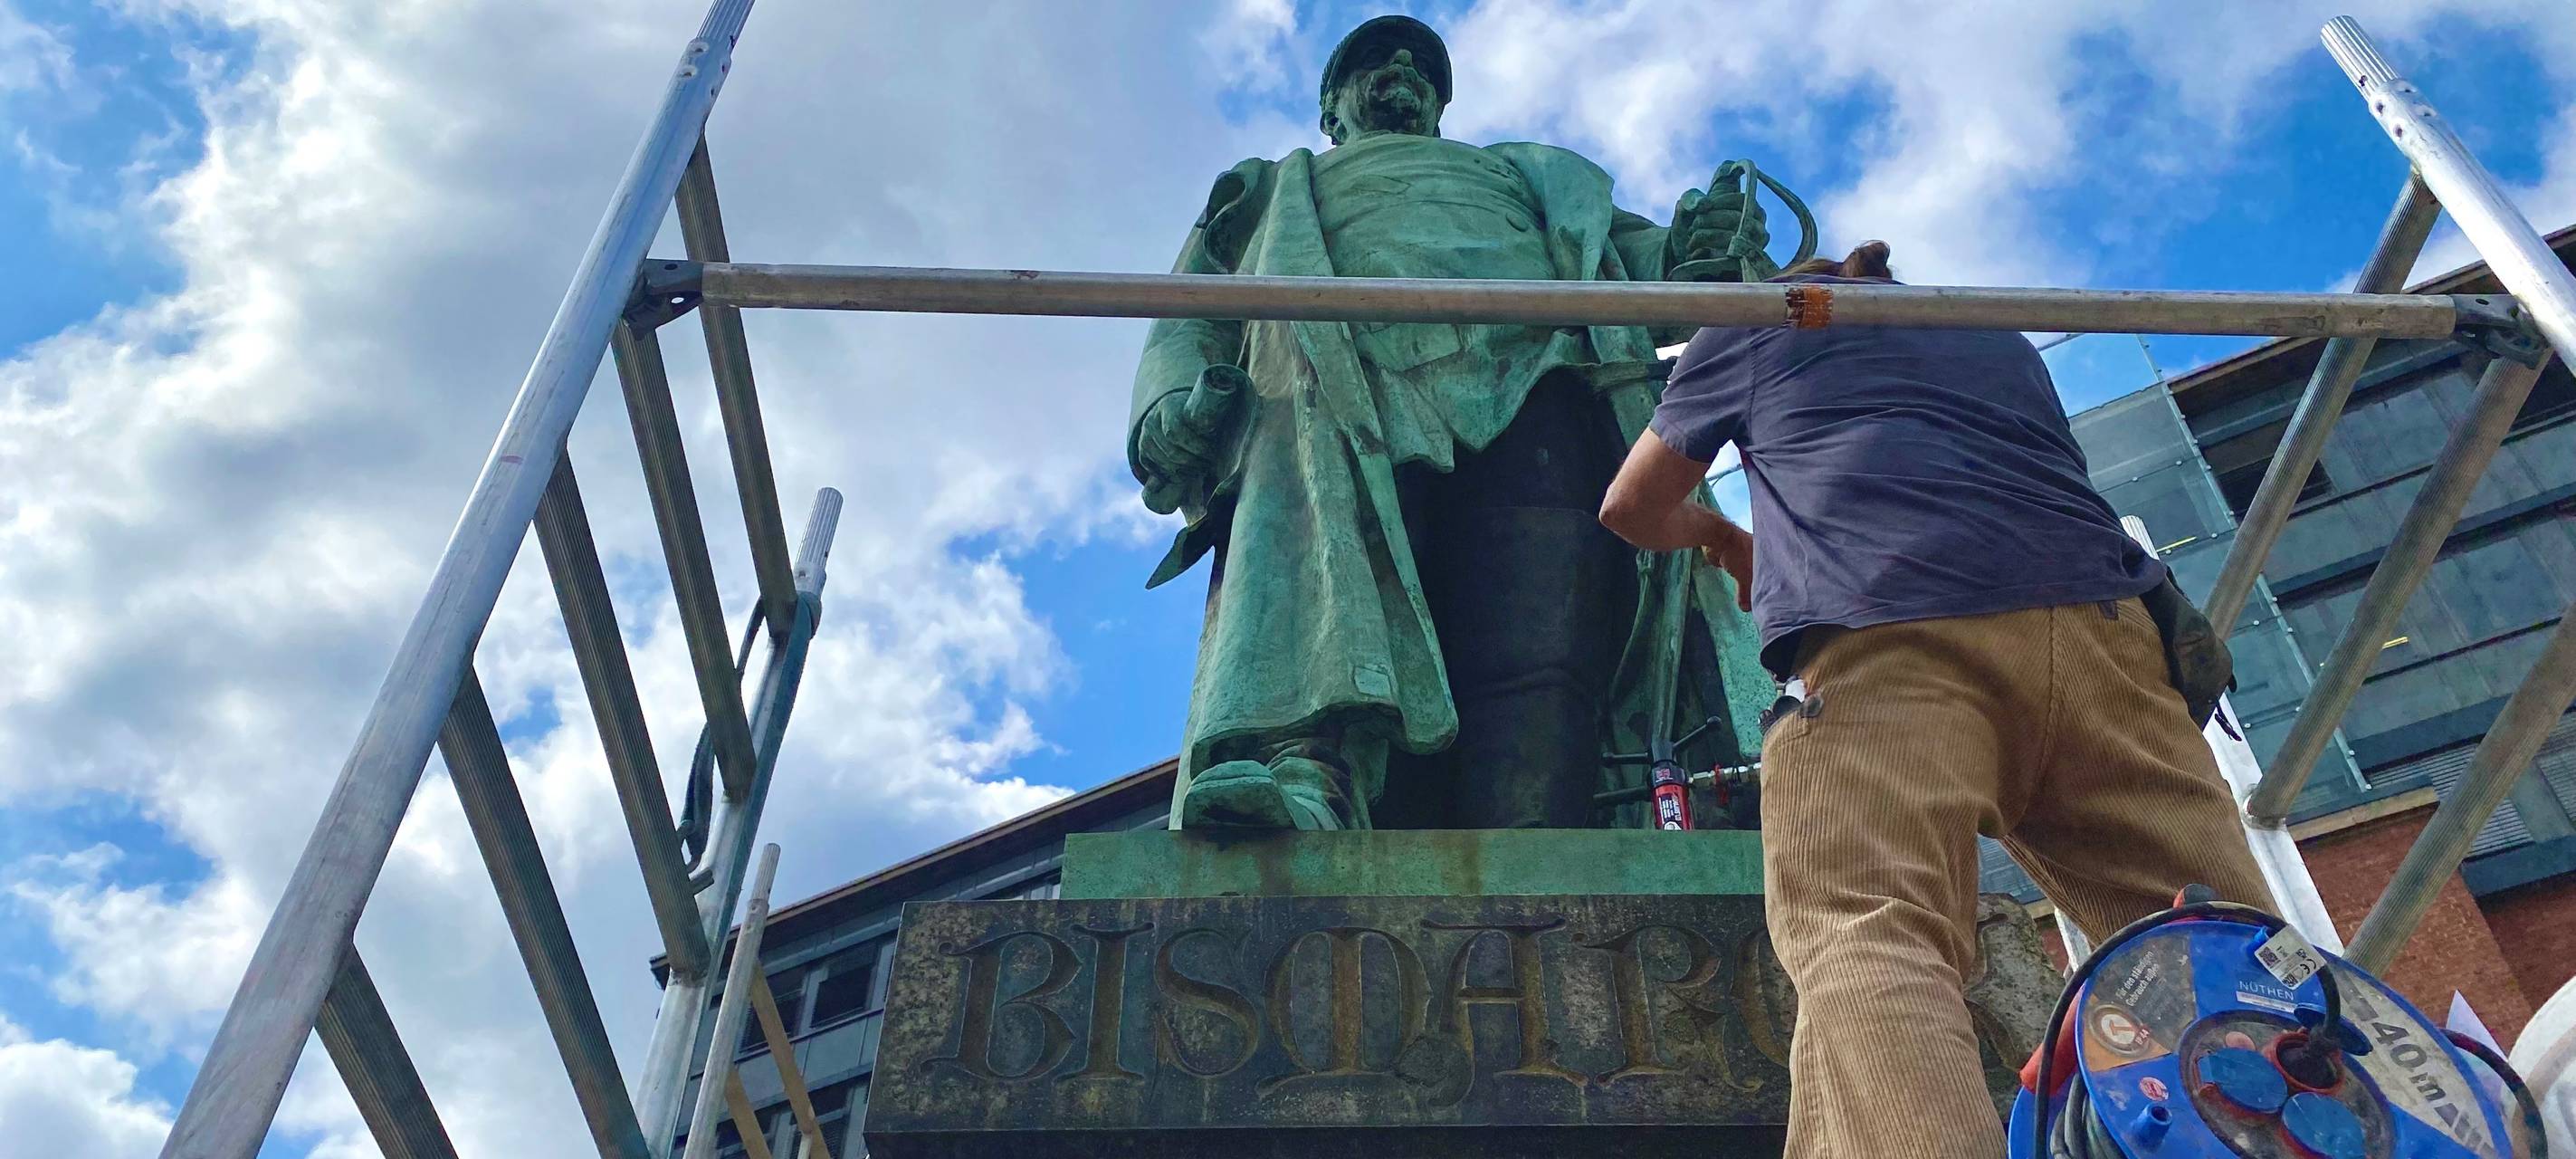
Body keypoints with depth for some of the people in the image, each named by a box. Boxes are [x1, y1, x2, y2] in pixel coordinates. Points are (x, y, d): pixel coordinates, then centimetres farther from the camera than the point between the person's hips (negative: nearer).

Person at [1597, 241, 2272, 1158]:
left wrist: (1717, 536, 57)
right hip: (2095, 622, 5)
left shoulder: (1758, 316, 31)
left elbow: (1631, 507, 36)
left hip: (1883, 637, -4)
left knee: (1865, 938, -23)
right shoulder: (2002, 335, 42)